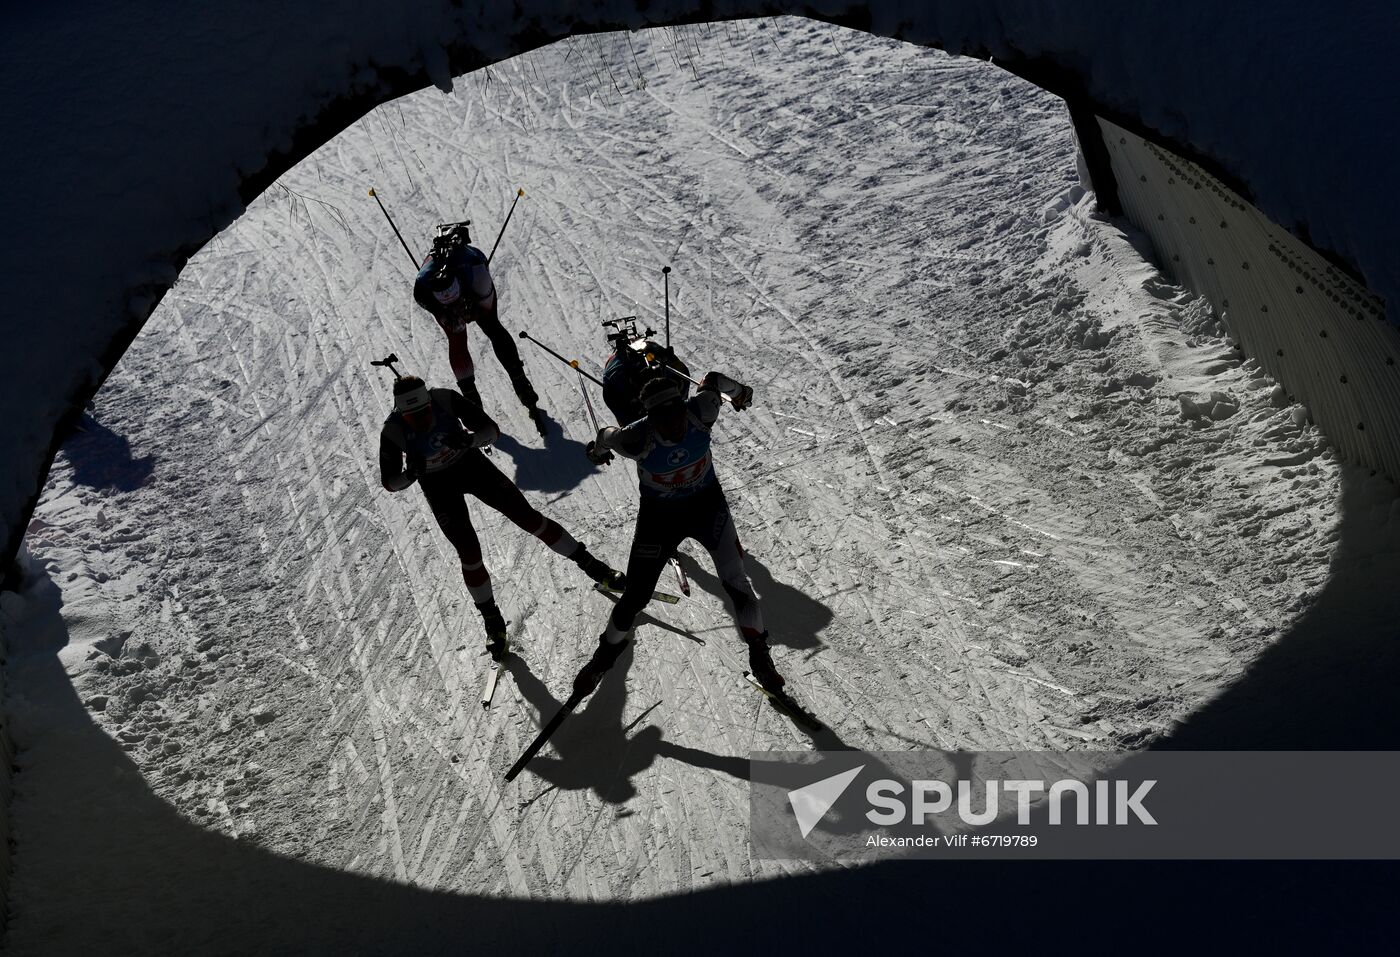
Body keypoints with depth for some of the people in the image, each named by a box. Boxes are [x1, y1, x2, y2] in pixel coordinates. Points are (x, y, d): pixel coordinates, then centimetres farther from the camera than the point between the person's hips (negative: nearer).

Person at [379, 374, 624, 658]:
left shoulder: (446, 399, -27)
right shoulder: (393, 431, -26)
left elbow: (492, 430, -19)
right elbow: (389, 482, -15)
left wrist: (470, 439, -41)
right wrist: (410, 474, -37)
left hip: (471, 464, 1)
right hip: (438, 486, -1)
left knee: (527, 517, -2)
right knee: (469, 553, -7)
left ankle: (589, 564, 14)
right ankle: (492, 621, 16)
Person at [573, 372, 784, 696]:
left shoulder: (701, 411, -28)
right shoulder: (637, 440, -32)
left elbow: (714, 381, -6)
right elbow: (607, 436, -9)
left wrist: (738, 392, 16)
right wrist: (598, 449, 15)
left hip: (707, 503, 1)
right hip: (658, 515, -1)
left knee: (735, 583, -5)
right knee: (635, 596, 7)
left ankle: (759, 655, 18)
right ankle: (608, 651, 36)